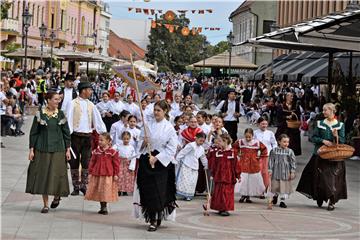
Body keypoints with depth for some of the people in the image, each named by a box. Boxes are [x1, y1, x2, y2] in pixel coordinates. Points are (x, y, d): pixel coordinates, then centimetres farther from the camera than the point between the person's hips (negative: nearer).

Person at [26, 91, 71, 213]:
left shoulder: (61, 115, 3)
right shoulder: (40, 114, -1)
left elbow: (66, 133, 6)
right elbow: (33, 132, 2)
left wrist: (68, 149, 2)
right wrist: (31, 149, -3)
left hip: (58, 150, 1)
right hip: (42, 149, 0)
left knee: (56, 175, -2)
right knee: (43, 175, 1)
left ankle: (57, 196, 27)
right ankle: (45, 204, 10)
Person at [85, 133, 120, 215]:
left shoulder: (112, 152, -4)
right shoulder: (96, 151, 5)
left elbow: (116, 163, -2)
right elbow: (92, 162, 8)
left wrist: (116, 174, -5)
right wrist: (90, 173, 4)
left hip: (108, 175, -3)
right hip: (97, 174, 4)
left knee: (106, 191, -3)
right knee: (99, 191, 7)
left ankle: (104, 207, 8)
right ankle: (102, 207, 19)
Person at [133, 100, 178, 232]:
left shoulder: (169, 128, -5)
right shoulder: (148, 125, 6)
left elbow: (172, 148, -8)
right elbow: (142, 142, 15)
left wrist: (156, 158, -15)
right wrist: (144, 142, -9)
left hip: (162, 162, -4)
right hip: (147, 160, 4)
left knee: (158, 191, -6)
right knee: (147, 190, 2)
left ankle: (155, 220, 2)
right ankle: (152, 217, 17)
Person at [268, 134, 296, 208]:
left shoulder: (290, 151, -1)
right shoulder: (274, 150, -1)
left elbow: (293, 162, 1)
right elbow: (271, 161, 1)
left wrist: (292, 172, -4)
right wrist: (270, 170, -3)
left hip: (286, 173, 0)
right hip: (276, 172, 0)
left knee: (284, 186, 0)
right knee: (275, 186, 11)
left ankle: (282, 201, 11)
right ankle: (275, 195, 40)